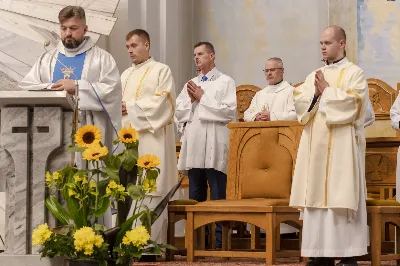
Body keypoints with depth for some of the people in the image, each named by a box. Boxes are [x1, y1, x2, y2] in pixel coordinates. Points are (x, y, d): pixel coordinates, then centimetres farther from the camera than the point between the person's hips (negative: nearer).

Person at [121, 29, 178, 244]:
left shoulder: (161, 70, 3)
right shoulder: (126, 75, 22)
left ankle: (149, 240, -12)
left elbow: (161, 102, -10)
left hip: (151, 140, -6)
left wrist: (130, 107, -10)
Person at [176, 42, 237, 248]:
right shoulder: (190, 84, 19)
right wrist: (191, 100, -4)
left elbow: (228, 111, -11)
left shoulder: (225, 82, 1)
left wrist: (203, 98, -7)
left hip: (215, 148, -6)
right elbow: (179, 113, 14)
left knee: (218, 198, -4)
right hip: (194, 146, 6)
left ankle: (220, 242, -1)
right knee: (195, 198, 8)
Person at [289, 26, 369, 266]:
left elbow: (351, 102, -14)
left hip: (341, 146, -6)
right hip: (316, 145, 6)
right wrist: (315, 93, -9)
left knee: (342, 197, -7)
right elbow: (299, 102, 8)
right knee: (317, 196, 2)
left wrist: (326, 90, -7)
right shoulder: (314, 76, 18)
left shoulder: (354, 73, 1)